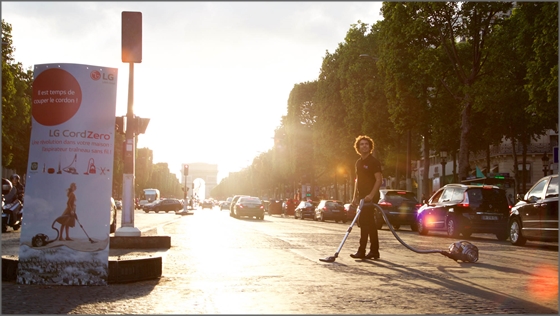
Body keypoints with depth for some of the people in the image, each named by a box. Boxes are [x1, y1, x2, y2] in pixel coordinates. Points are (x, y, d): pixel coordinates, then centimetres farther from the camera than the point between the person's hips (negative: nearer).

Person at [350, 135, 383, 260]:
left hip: (370, 197, -8)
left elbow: (379, 179, -15)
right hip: (362, 196, 8)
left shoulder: (373, 161, -8)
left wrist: (371, 195, -24)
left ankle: (362, 251, -11)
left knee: (364, 222, -12)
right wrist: (355, 196, 16)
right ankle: (374, 251, 15)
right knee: (369, 223, 10)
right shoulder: (358, 162, 16)